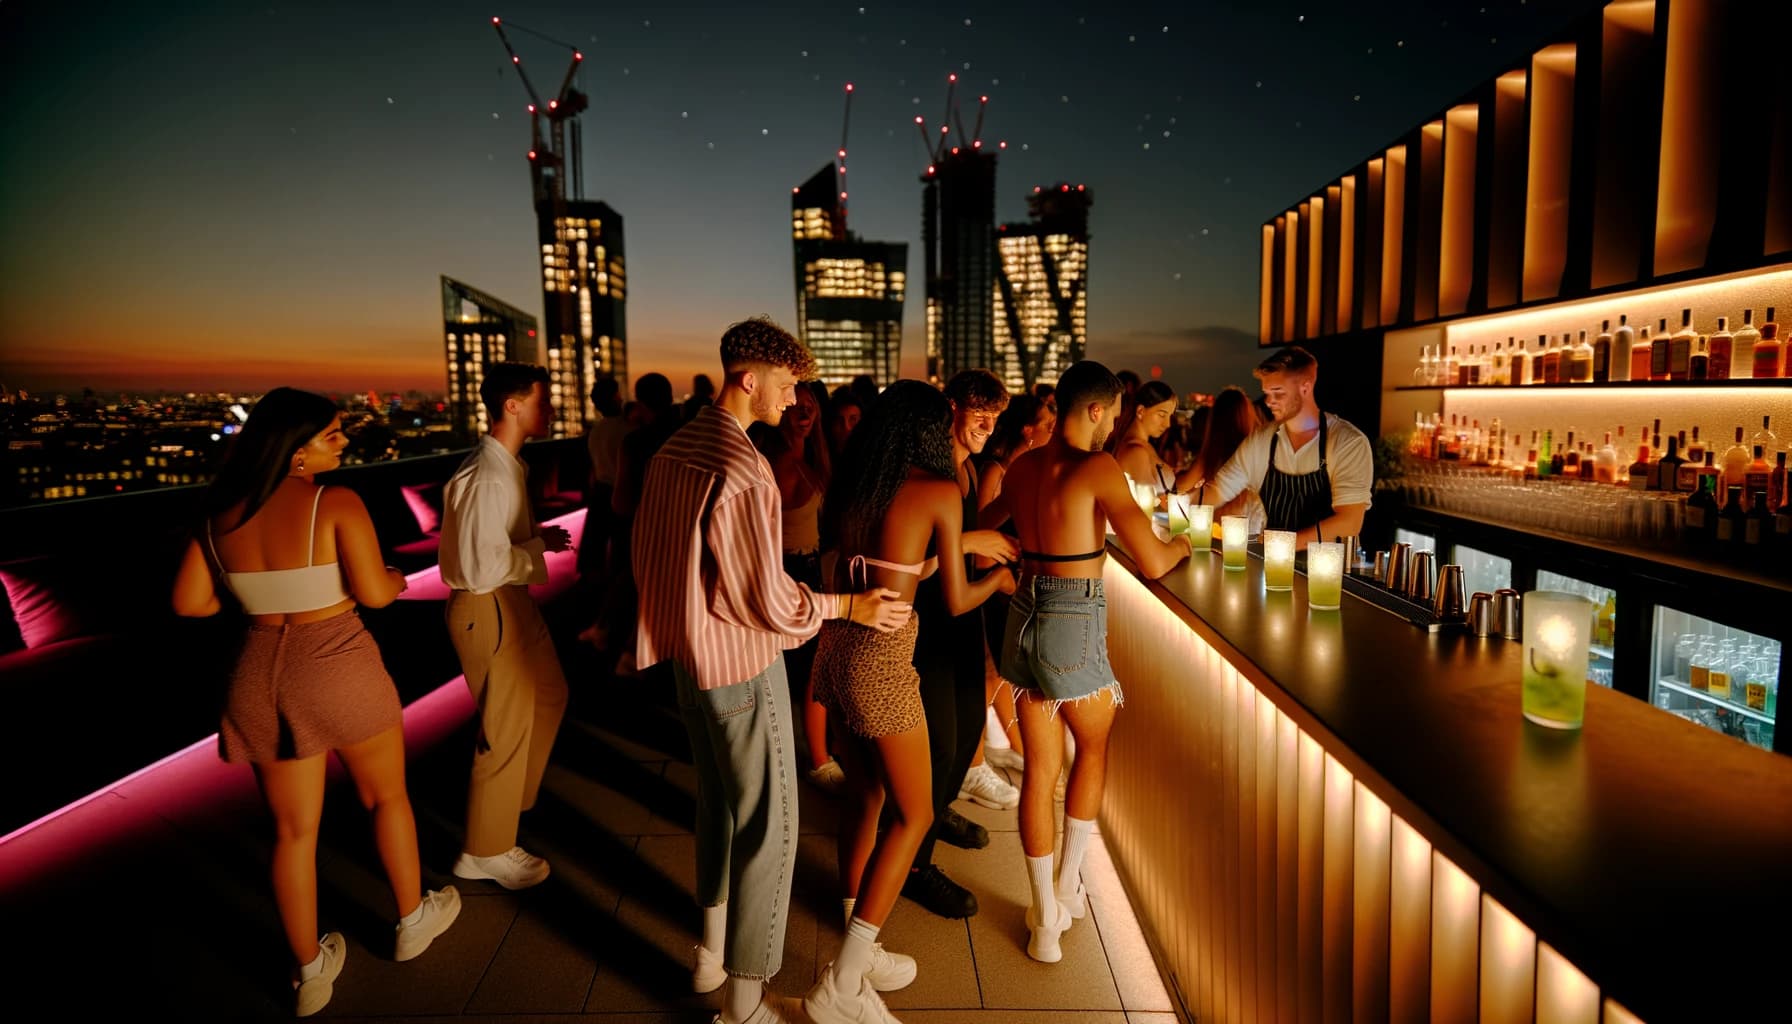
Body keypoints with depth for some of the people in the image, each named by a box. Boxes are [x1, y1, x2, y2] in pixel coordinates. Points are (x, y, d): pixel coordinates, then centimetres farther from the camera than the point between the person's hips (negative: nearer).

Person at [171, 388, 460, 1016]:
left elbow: (189, 602, 4)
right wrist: (398, 576, 3)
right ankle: (412, 920, 38)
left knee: (294, 829, 18)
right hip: (338, 669, -5)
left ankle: (310, 972, 33)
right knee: (387, 797, 21)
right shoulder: (337, 504, -17)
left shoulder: (221, 514, 0)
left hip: (260, 677, 5)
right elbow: (374, 592, -19)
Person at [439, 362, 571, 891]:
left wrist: (538, 537, 2)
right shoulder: (487, 478, -26)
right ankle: (487, 850, 26)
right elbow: (482, 568, -29)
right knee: (507, 727, 5)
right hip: (487, 609, -10)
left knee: (549, 695, 25)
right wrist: (541, 546, -17)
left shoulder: (507, 466, 6)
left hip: (512, 602, 10)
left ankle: (510, 797, 47)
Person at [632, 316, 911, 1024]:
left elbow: (646, 555, 13)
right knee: (768, 828, 5)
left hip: (688, 658, 9)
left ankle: (713, 952, 42)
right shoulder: (743, 470, -25)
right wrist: (849, 606, -9)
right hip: (743, 667, -9)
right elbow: (769, 603, -23)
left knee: (717, 802, 24)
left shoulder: (672, 451, 3)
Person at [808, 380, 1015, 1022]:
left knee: (867, 799, 20)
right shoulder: (940, 490, -9)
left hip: (838, 648, 7)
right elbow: (956, 601, -5)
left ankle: (857, 951, 32)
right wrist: (1000, 579, 17)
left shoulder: (849, 485, 6)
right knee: (912, 815, 8)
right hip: (882, 659, -7)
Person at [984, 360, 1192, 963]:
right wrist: (1181, 543, 4)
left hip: (1024, 617, 6)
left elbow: (987, 520, 27)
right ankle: (1067, 885, 29)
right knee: (1094, 748, 21)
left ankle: (1045, 918, 22)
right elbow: (1152, 563, -19)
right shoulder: (1098, 469, -15)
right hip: (1073, 626, -6)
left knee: (1039, 768, 13)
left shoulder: (1023, 466, 6)